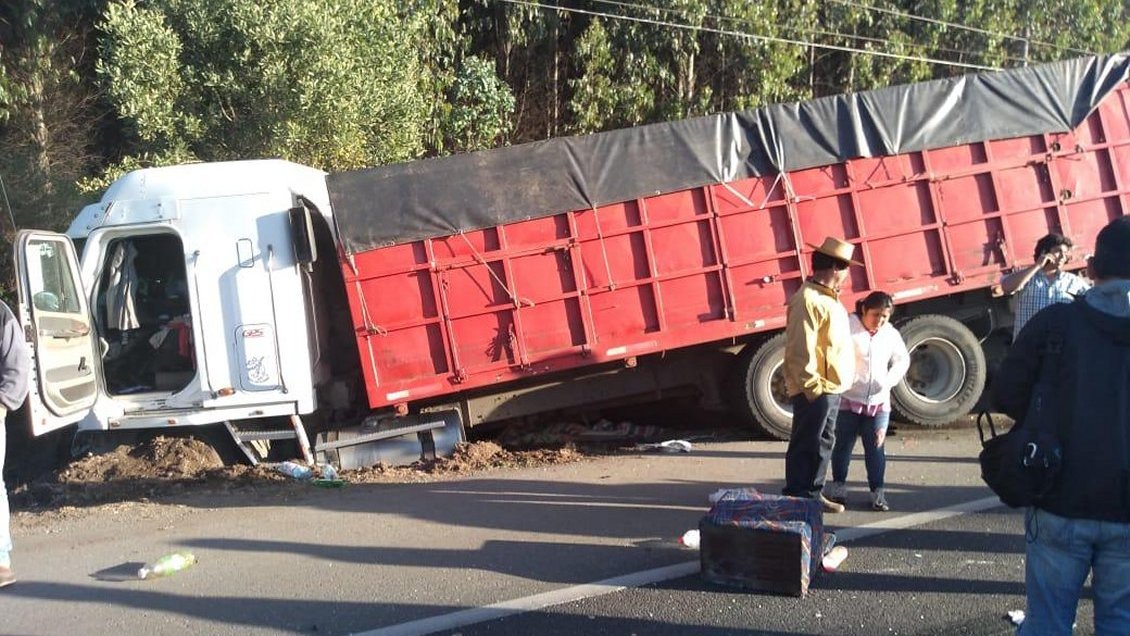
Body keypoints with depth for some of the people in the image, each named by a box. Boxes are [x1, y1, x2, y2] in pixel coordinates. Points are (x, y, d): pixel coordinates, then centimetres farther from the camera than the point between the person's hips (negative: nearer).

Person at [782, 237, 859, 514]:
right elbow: (800, 350, -23)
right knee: (806, 445, -4)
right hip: (815, 390, -10)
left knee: (823, 442, 16)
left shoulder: (827, 297, 15)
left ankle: (813, 495, 26)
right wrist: (812, 387, -23)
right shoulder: (809, 300, -18)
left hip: (830, 388, 10)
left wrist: (829, 386, 19)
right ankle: (795, 499, 2)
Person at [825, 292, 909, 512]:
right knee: (843, 445, 9)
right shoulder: (848, 327, -11)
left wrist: (889, 381, 2)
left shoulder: (891, 334, 5)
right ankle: (838, 488, 21)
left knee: (876, 448, 5)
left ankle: (877, 492, 11)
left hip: (879, 401, 3)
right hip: (848, 399, -3)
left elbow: (902, 360, 17)